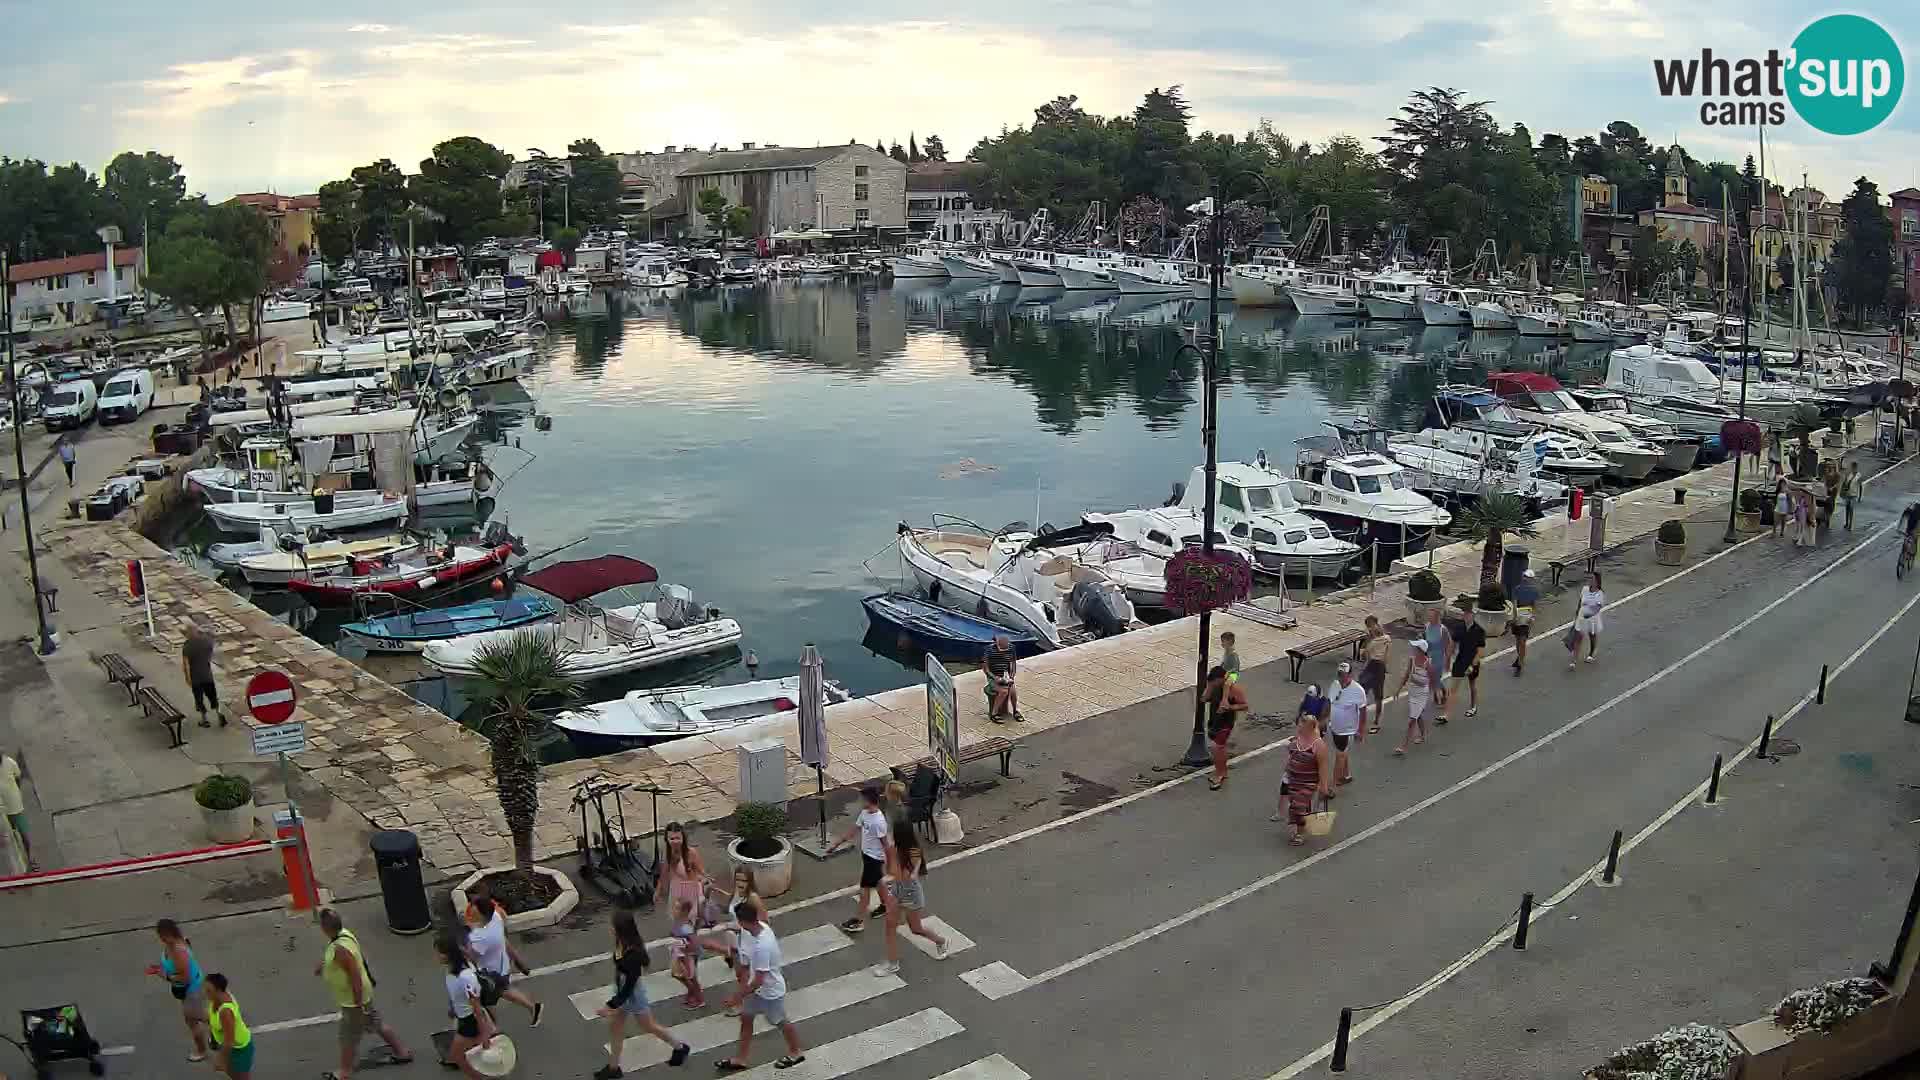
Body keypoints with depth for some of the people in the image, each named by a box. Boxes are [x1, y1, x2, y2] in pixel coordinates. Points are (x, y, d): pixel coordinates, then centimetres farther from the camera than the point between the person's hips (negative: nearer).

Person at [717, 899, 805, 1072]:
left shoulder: (762, 947, -41)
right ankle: (740, 1059, 34)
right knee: (745, 1018, 17)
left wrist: (738, 997, -24)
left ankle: (796, 1053, 42)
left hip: (770, 991, -8)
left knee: (780, 1022, 17)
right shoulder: (762, 926, -17)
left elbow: (758, 981, -34)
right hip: (759, 987, 8)